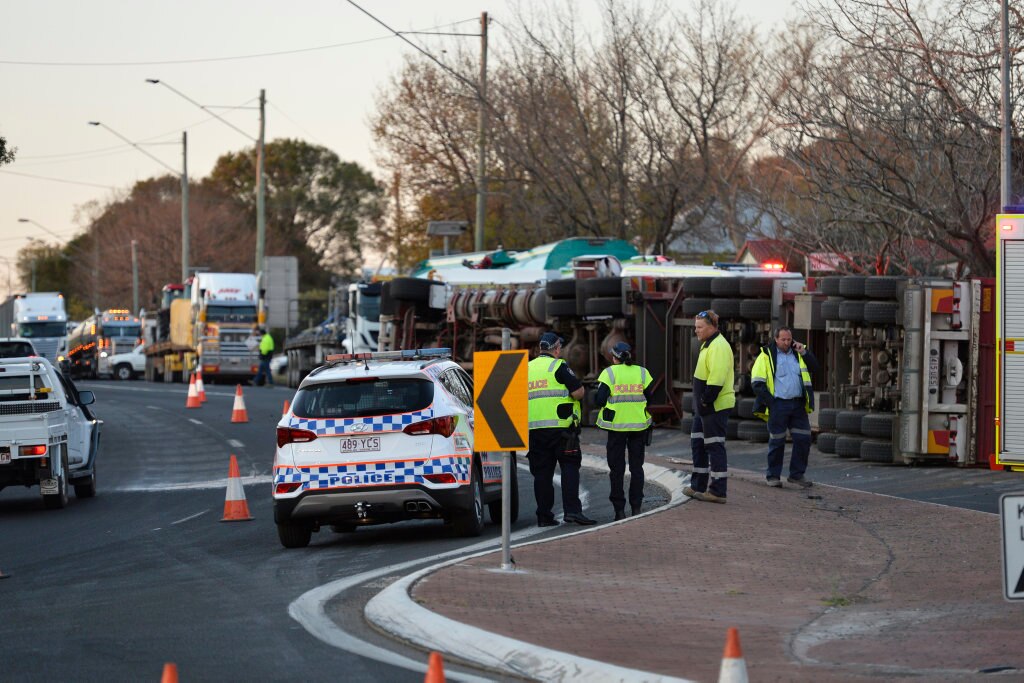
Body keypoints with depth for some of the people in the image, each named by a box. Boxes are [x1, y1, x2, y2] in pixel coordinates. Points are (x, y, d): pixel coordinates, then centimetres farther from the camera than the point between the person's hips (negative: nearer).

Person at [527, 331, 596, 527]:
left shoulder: (527, 369, 15)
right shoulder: (559, 366, -5)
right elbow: (578, 392, -12)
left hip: (534, 428, 5)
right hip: (561, 426, -5)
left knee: (542, 472, 7)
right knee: (570, 467, -2)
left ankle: (544, 516, 5)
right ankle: (572, 509, -13)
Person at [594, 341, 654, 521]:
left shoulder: (609, 373, -6)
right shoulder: (642, 372, 2)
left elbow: (599, 400, -13)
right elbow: (651, 397, 2)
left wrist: (598, 403, 9)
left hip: (617, 426, -2)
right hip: (639, 425, 2)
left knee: (616, 468, 5)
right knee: (637, 467, 12)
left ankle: (619, 510, 2)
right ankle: (636, 507, 9)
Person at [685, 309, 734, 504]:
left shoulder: (718, 347, -18)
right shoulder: (708, 344, 16)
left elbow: (716, 379, -26)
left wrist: (706, 401, -22)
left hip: (715, 407, -11)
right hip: (704, 407, 11)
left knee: (714, 446, -6)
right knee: (697, 444, 17)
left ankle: (718, 491, -2)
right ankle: (698, 486, 27)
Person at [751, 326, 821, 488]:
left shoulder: (798, 354, 14)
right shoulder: (767, 355, -1)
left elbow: (816, 368, 9)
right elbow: (757, 383, -5)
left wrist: (804, 352, -3)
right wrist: (770, 401, -11)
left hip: (798, 405, 4)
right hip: (778, 405, -4)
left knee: (803, 439, 1)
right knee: (777, 441, 1)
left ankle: (797, 474, 12)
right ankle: (773, 476, 12)